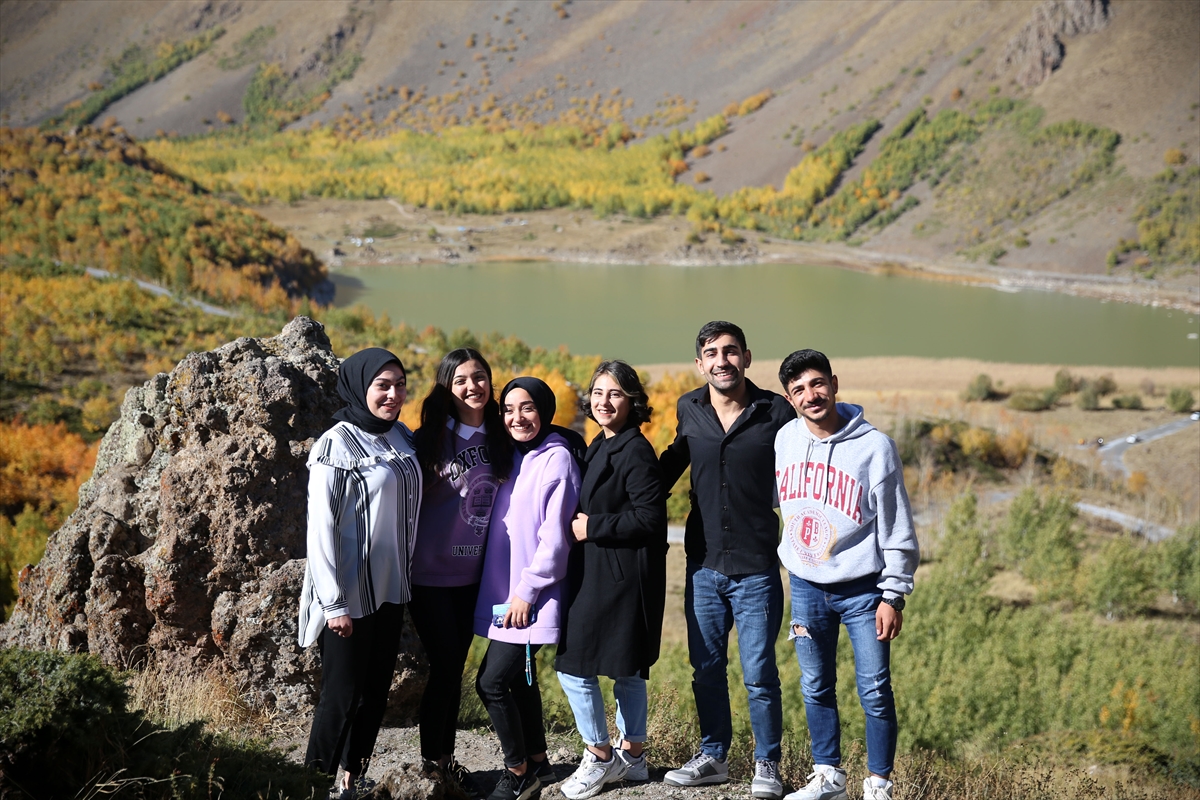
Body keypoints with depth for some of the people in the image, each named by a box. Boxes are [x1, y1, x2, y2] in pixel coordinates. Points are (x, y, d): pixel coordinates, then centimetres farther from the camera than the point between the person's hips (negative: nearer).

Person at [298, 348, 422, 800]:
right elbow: (321, 528, -16)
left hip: (389, 591, 7)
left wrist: (404, 579, 11)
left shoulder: (401, 438, 6)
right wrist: (334, 603, -17)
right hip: (349, 596, -7)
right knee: (343, 694, -1)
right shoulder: (337, 445, -14)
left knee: (375, 692, 13)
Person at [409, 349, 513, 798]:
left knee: (454, 667, 11)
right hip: (430, 574, -4)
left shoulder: (500, 441, 3)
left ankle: (445, 757, 23)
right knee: (445, 667, -1)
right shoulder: (430, 439, -9)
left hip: (472, 575, 4)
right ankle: (430, 761, 14)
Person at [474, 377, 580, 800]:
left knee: (492, 682, -9)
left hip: (532, 597, -8)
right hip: (502, 592, 8)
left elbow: (554, 535, -16)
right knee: (518, 678, 14)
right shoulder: (512, 458, 13)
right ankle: (537, 761, 28)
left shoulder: (556, 459, -11)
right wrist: (506, 591, 11)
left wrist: (527, 590, -17)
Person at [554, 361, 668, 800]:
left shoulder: (635, 452, -14)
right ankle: (632, 756, 24)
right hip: (596, 573, 9)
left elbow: (650, 518, -19)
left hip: (622, 578, -9)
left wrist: (592, 527, -14)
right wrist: (582, 525, 4)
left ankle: (599, 756, 8)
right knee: (628, 670, 15)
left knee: (575, 668, -5)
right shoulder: (601, 447, 14)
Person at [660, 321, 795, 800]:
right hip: (703, 566, 4)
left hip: (757, 568, -4)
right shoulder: (689, 410, 3)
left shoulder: (775, 413, -8)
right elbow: (671, 465, 21)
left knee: (759, 675, 1)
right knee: (706, 669, 13)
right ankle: (712, 756, 28)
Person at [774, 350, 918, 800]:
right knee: (815, 688, 12)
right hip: (805, 587, 4)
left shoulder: (874, 446, -13)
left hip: (862, 589, -4)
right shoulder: (784, 440, -1)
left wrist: (894, 595, -10)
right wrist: (788, 563, 15)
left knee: (875, 691, 0)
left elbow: (897, 529, -9)